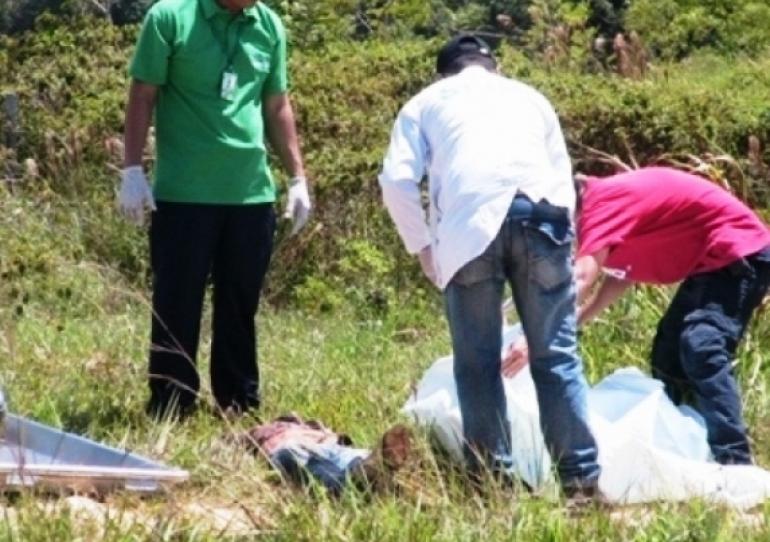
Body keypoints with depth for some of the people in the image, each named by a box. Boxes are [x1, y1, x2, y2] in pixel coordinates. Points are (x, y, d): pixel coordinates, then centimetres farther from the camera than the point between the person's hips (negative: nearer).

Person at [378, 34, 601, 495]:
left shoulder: (426, 102, 27)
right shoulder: (528, 95, 33)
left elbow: (396, 180, 11)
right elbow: (564, 177, 28)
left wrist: (423, 247, 19)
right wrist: (561, 238, 33)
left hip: (469, 224, -1)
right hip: (541, 211, 1)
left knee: (478, 362, 7)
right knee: (557, 355, 5)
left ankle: (493, 478, 5)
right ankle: (582, 478, 1)